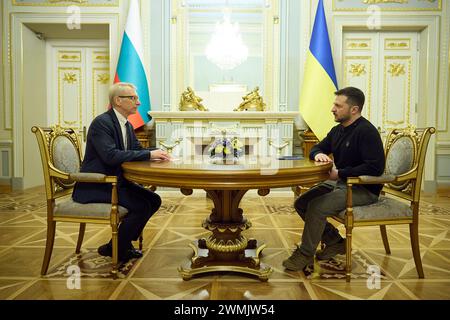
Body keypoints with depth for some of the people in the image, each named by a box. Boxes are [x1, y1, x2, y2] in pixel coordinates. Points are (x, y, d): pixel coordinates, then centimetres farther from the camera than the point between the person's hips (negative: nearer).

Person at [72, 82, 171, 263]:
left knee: (154, 200, 1)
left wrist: (155, 153, -6)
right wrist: (149, 154, -27)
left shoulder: (127, 125, 11)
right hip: (95, 187, -9)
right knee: (141, 206, -21)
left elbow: (137, 150, 16)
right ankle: (114, 249, -1)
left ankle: (124, 242, 13)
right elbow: (110, 155, -29)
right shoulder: (101, 122, -17)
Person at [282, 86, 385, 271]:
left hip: (365, 189, -9)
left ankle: (305, 254, -4)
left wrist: (340, 173, -23)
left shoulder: (366, 131, -17)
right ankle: (334, 241, 11)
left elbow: (376, 167, -25)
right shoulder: (338, 130, 10)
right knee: (301, 203, -1)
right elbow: (317, 147, 21)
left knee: (316, 207, -25)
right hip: (340, 182, 9)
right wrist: (318, 154, -6)